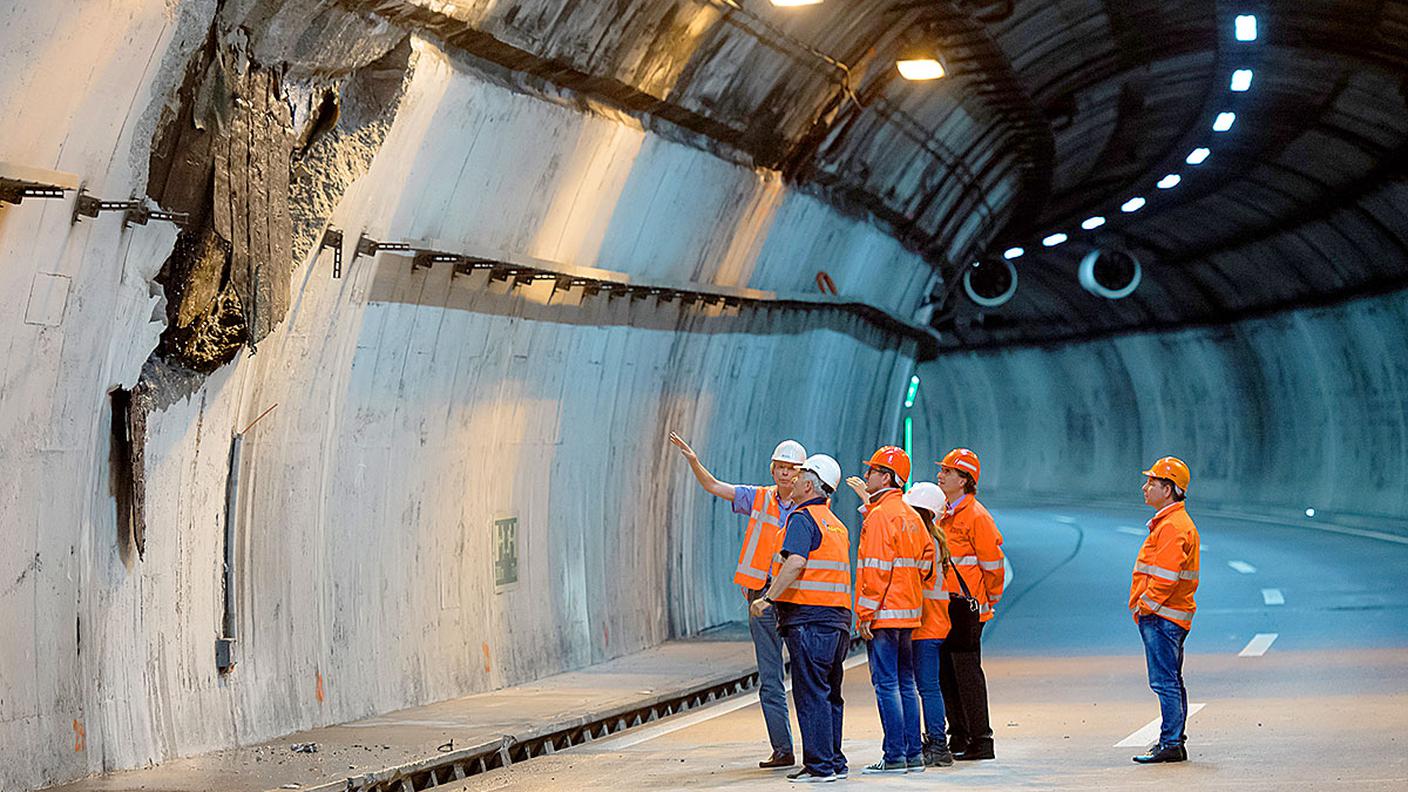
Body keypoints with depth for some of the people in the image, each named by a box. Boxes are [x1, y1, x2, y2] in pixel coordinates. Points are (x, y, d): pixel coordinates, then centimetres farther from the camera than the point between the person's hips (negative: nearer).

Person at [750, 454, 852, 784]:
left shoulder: (803, 518, -8)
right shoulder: (836, 524, 21)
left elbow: (796, 562, -22)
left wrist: (768, 599, -21)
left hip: (809, 618, -9)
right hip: (838, 616, 9)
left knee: (811, 694, -7)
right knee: (829, 694, 14)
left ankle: (820, 765, -9)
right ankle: (834, 762, 17)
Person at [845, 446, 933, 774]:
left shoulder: (880, 515, -13)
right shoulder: (911, 515, 14)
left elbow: (877, 569, -18)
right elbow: (926, 558, 18)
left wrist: (866, 613, -15)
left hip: (883, 612, -9)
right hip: (908, 612, 9)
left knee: (886, 684, -6)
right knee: (905, 683, 12)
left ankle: (895, 757, -7)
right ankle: (914, 754, 14)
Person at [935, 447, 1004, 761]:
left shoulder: (976, 515, -12)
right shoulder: (945, 514, 15)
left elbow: (993, 563, -11)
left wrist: (990, 600, -4)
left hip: (966, 608, -9)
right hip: (945, 607, 9)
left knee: (967, 673, -6)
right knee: (946, 674, 11)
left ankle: (980, 742, -1)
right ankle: (958, 739, 18)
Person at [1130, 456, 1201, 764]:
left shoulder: (1172, 527, -16)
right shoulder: (1171, 522, 19)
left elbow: (1164, 576, -23)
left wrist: (1146, 606, -14)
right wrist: (1144, 606, 18)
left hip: (1161, 618, -11)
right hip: (1168, 617, 11)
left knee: (1164, 682, -9)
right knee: (1171, 683, 14)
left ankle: (1171, 744, -9)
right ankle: (1175, 743, 20)